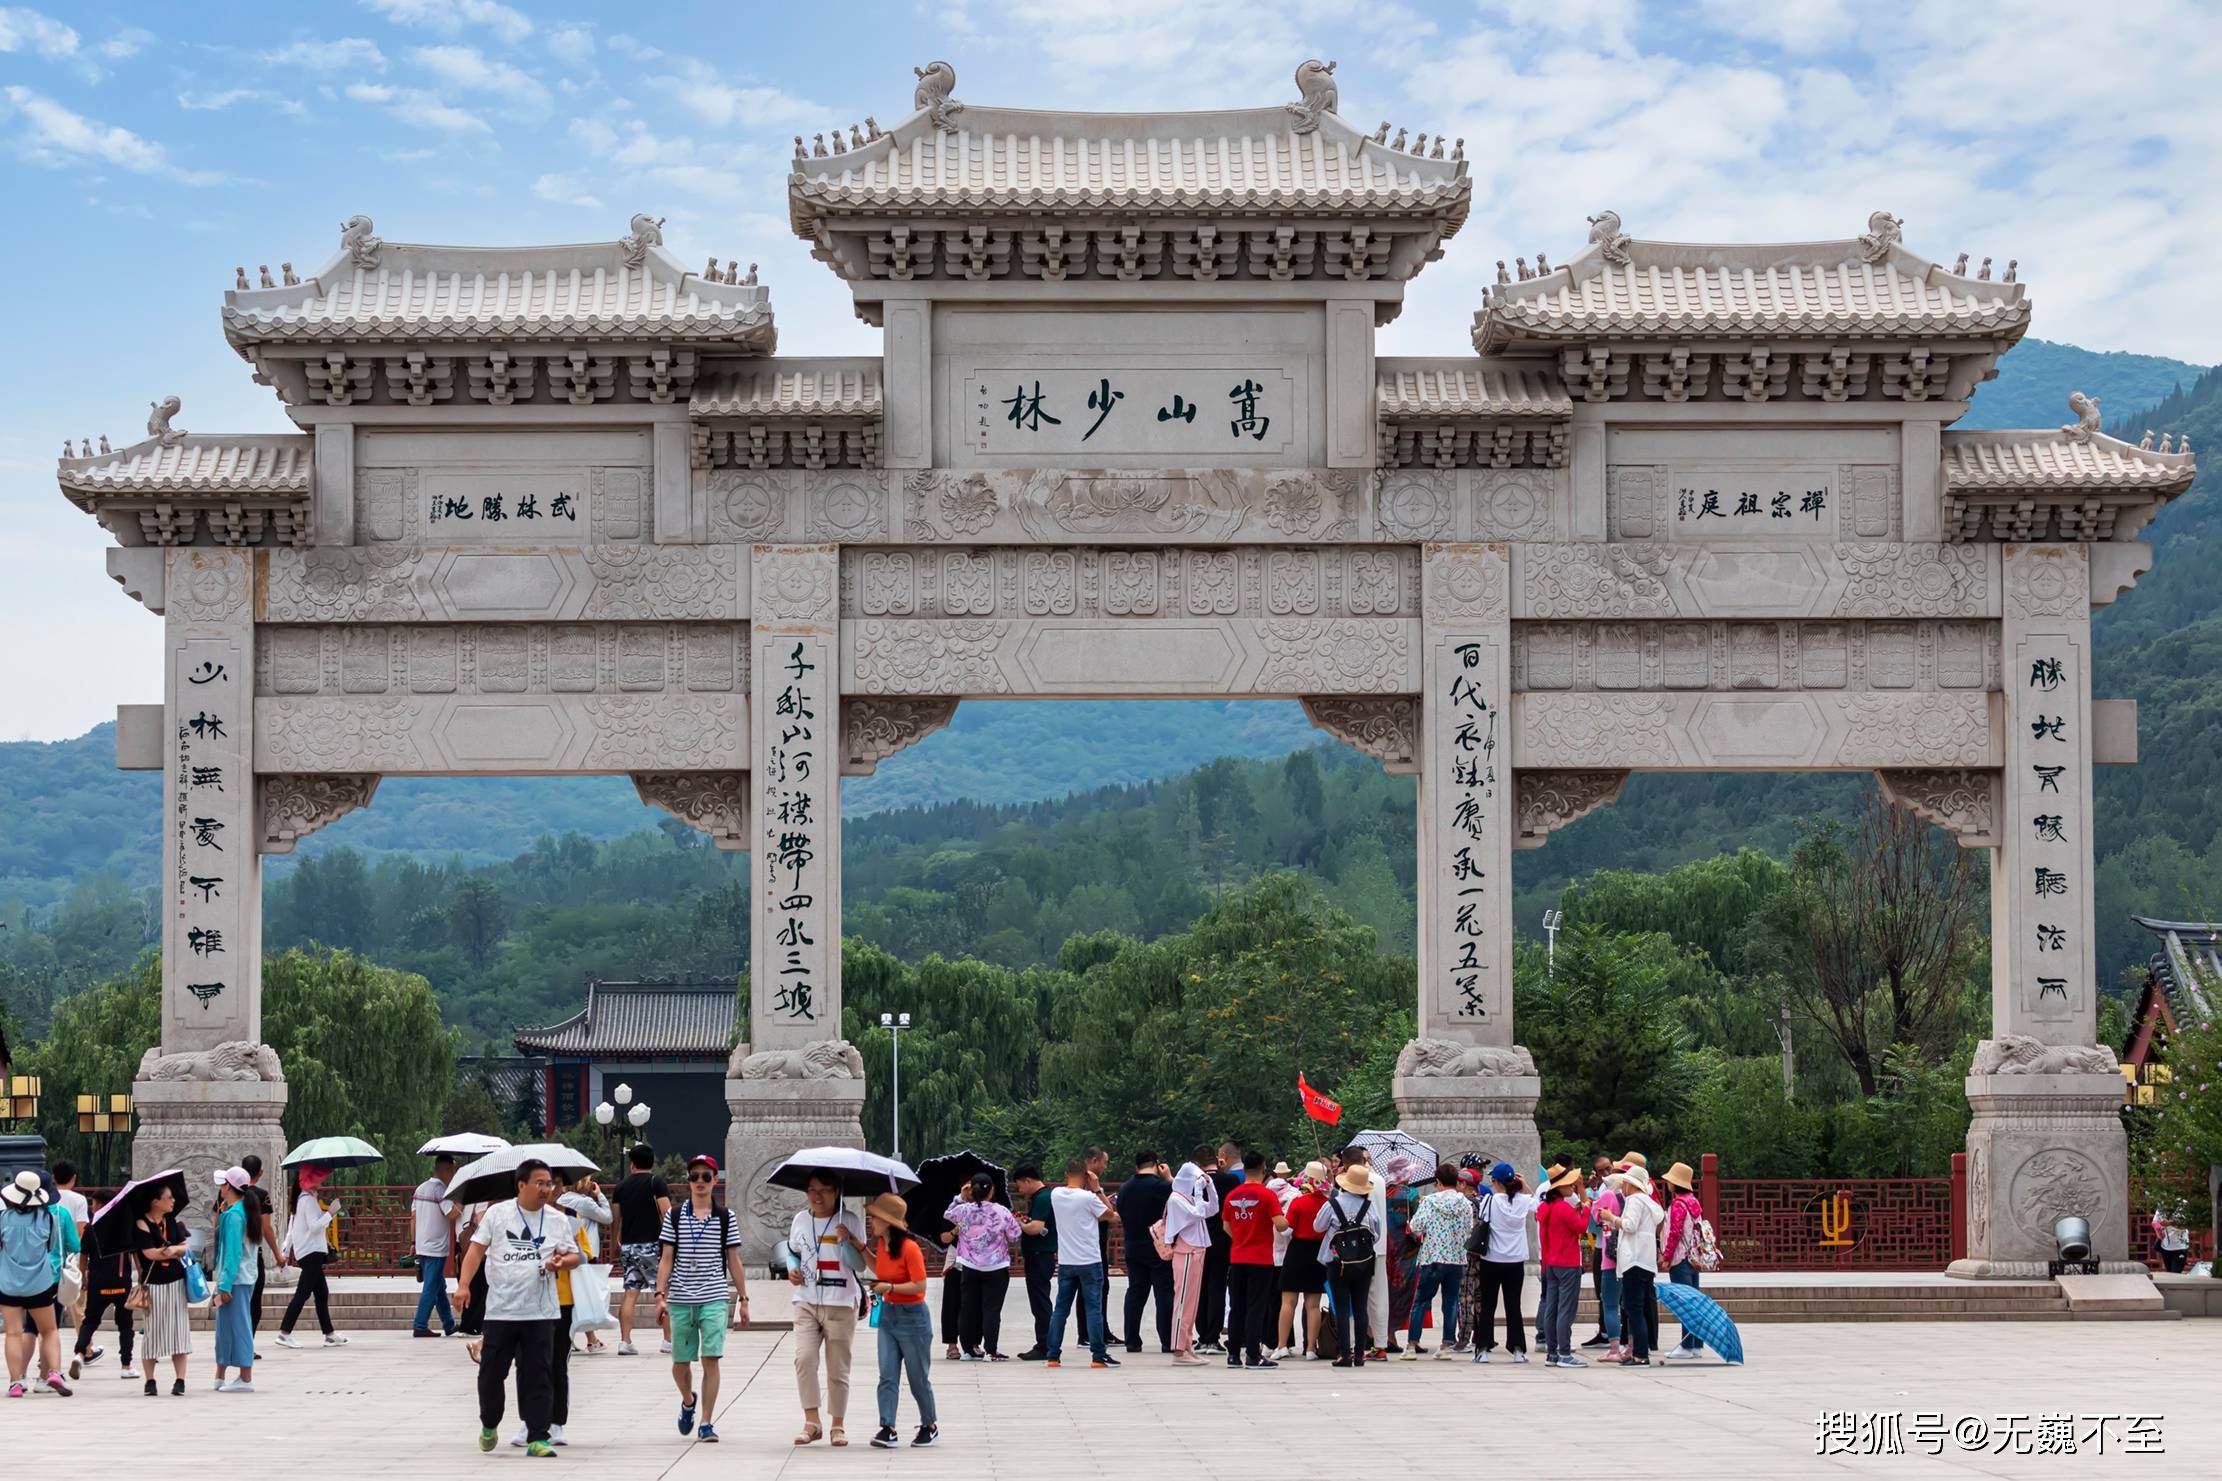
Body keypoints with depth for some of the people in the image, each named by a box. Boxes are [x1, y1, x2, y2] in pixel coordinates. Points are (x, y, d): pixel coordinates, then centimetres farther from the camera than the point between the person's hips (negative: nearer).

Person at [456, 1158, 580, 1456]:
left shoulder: (558, 1220, 6)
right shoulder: (497, 1213, 2)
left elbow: (574, 1255, 12)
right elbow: (477, 1249, 3)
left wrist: (562, 1261, -11)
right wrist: (463, 1284, -7)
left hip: (540, 1313, 0)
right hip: (499, 1311, 0)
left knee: (537, 1376, -2)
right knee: (491, 1372, 6)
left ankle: (538, 1438, 0)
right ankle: (489, 1425, 30)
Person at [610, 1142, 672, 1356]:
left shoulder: (621, 1186, 10)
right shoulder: (656, 1183, -5)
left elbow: (616, 1218, 13)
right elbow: (666, 1214, -13)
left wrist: (617, 1244, 23)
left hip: (628, 1245, 5)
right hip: (651, 1245, -5)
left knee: (630, 1293, 5)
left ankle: (625, 1341, -1)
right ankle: (669, 1340, 3)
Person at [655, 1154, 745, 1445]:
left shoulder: (725, 1217, 6)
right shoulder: (675, 1215, 6)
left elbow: (734, 1261, 9)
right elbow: (666, 1258, 4)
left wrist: (743, 1298, 6)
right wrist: (660, 1295, -5)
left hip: (714, 1300, -1)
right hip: (680, 1299, 1)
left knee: (711, 1359, -10)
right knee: (680, 1363, 7)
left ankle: (707, 1423, -5)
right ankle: (688, 1401, 38)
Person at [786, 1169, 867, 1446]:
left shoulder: (850, 1220, -1)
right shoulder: (800, 1220, 8)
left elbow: (860, 1263, -5)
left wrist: (850, 1241, -22)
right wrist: (792, 1269, 4)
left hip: (841, 1303, -2)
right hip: (806, 1301, 2)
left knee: (838, 1366, 2)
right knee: (804, 1358, -14)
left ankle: (838, 1425, 13)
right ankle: (812, 1422, -9)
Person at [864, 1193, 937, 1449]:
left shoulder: (909, 1248, -20)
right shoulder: (881, 1244, 3)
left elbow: (920, 1286, -20)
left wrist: (890, 1287, -24)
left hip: (912, 1317, -7)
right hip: (888, 1314, 7)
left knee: (918, 1377, 6)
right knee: (887, 1376, -2)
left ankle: (930, 1425, 23)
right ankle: (888, 1429, -5)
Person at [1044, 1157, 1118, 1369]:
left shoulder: (1056, 1195, 0)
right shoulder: (1088, 1197, -15)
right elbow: (1110, 1213, -2)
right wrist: (1096, 1188, 0)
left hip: (1065, 1263, 4)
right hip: (1090, 1262, -4)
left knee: (1061, 1309, 10)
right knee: (1093, 1309, -1)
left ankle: (1053, 1355, 9)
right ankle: (1098, 1356, -2)